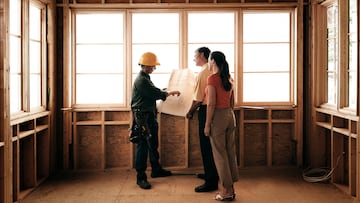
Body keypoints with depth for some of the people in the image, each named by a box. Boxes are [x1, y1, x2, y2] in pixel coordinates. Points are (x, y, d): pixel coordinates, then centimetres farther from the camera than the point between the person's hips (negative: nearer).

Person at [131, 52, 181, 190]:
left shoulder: (145, 78, 15)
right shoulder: (141, 80, -18)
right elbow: (155, 94, -19)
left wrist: (165, 92, 10)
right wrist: (170, 93, -7)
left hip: (150, 115, 11)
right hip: (142, 117, -11)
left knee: (153, 145, 19)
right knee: (142, 146, -6)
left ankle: (156, 170, 32)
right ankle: (140, 177, 0)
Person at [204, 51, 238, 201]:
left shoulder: (212, 78, -13)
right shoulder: (228, 78, 10)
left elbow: (211, 103, -17)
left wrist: (207, 124, -13)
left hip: (218, 116, -8)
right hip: (230, 115, 8)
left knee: (220, 154, 1)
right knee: (230, 151, 11)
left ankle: (226, 190, 6)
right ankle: (231, 188, 18)